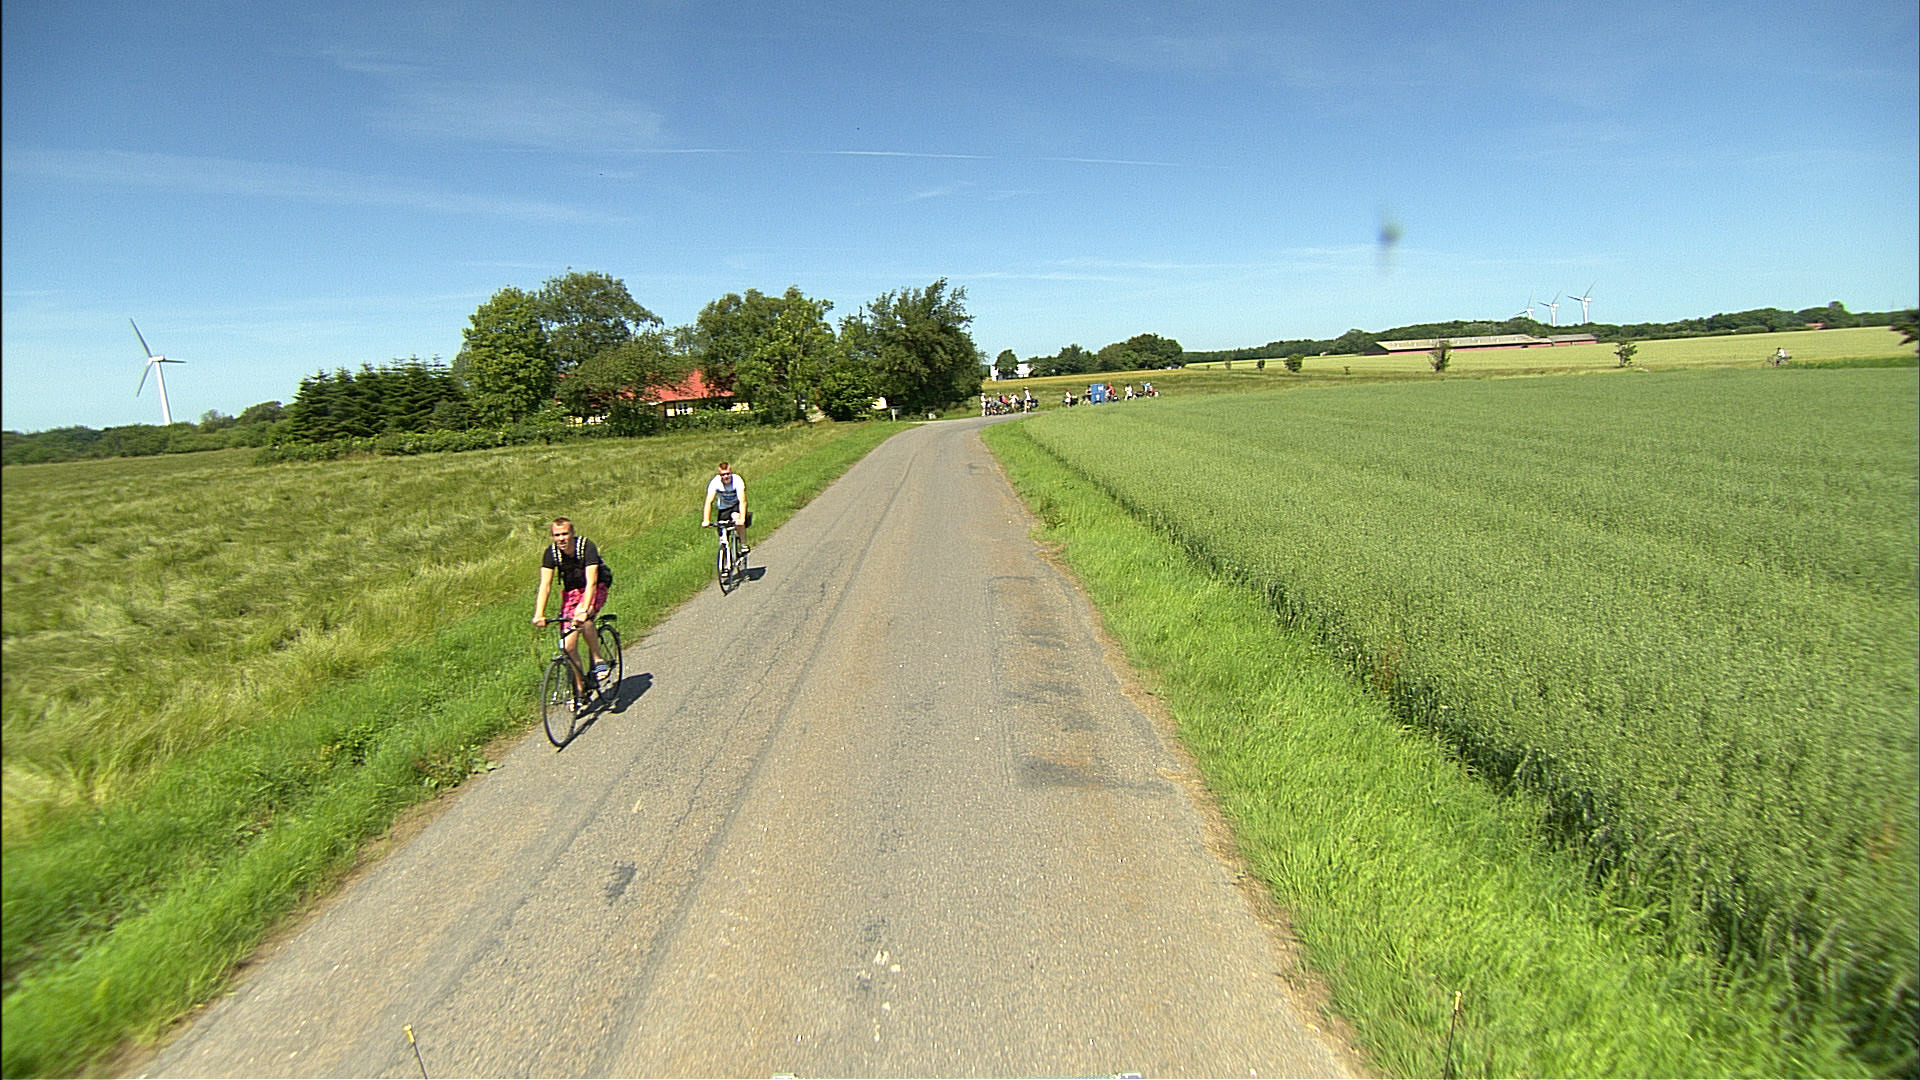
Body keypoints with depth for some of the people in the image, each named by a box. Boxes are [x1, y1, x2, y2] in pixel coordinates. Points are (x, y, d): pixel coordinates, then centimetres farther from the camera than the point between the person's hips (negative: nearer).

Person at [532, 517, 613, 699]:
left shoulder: (586, 546, -26)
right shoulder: (551, 552, -15)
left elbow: (591, 582, -34)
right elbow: (545, 585, -20)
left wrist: (584, 610, -47)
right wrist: (539, 614, -34)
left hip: (597, 588, -3)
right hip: (571, 590, 3)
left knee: (582, 618, -36)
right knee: (569, 646, -7)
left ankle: (598, 659, -17)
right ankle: (579, 689, 7)